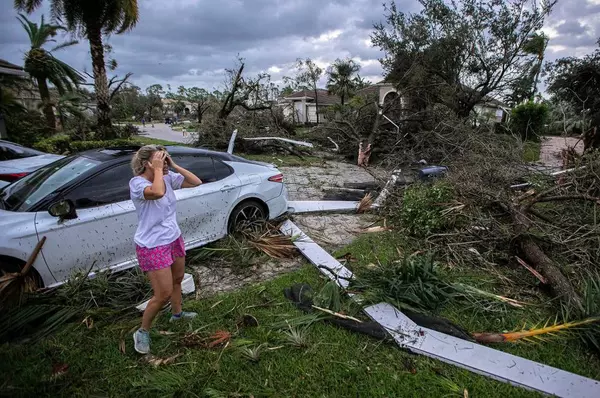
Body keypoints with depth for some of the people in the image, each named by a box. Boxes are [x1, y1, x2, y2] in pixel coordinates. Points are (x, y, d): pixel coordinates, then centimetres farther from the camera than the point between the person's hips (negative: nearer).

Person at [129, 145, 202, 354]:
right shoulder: (137, 183, -21)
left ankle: (177, 313, 51)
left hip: (174, 239, 7)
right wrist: (158, 170, -27)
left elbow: (196, 182, -4)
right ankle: (142, 332, 23)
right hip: (152, 247, -7)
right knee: (163, 294, -2)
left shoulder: (168, 178, -2)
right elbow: (157, 192, -42)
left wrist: (174, 166, -10)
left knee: (177, 280, 25)